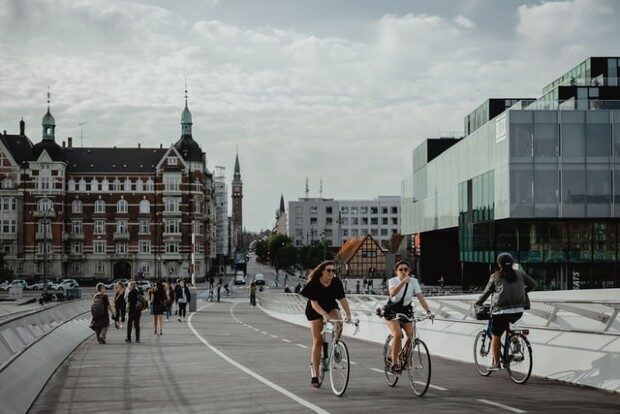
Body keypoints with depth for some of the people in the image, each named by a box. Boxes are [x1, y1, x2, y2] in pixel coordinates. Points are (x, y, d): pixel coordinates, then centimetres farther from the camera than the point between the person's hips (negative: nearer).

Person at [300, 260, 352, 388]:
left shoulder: (336, 282, -15)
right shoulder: (314, 284, -24)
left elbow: (342, 299, -18)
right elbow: (314, 303, -31)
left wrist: (348, 314, -31)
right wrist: (324, 315, -46)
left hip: (331, 307, 3)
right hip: (315, 311, -3)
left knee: (339, 324, -31)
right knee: (317, 341, -8)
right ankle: (315, 375, -4)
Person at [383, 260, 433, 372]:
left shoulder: (413, 281, -7)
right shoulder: (392, 281, -15)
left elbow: (420, 297, -15)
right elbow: (392, 293, -36)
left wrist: (428, 311, -28)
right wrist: (403, 281, -47)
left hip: (406, 311, 3)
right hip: (392, 311, -3)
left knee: (411, 335, -12)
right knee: (398, 335, -25)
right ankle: (394, 363, -15)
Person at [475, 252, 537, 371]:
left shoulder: (495, 277, 1)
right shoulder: (520, 274, 8)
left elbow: (486, 292, 6)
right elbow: (534, 284, 14)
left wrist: (478, 302, 23)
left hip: (501, 311, -3)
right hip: (518, 311, 3)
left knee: (496, 336, 8)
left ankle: (496, 363, 8)